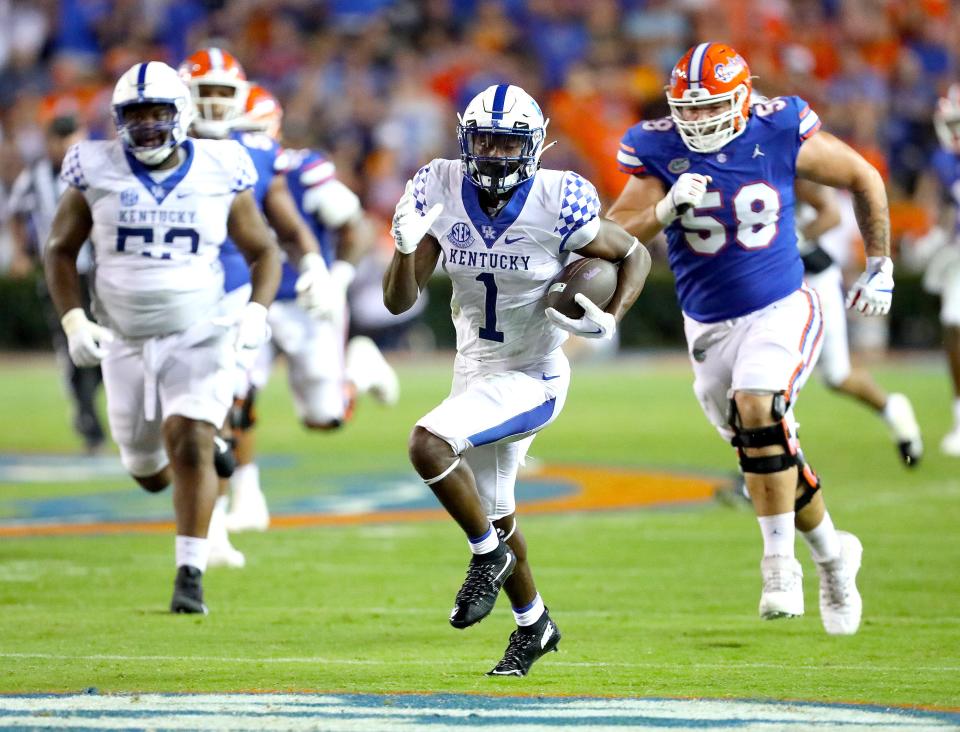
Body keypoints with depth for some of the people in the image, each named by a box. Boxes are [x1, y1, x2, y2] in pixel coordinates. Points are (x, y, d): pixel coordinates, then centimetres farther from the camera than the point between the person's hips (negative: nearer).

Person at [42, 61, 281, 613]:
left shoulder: (220, 173, -5)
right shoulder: (97, 172, -4)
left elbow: (264, 251, 5)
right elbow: (61, 250, 6)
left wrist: (257, 311, -13)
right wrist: (73, 320, -7)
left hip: (198, 335, -2)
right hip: (124, 340, 2)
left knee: (190, 447, -21)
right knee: (150, 473, 13)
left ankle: (191, 574, -14)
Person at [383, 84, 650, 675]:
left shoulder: (558, 205, -21)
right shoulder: (441, 193, -10)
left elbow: (635, 255, -4)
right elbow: (399, 302, -8)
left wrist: (610, 320, -20)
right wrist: (406, 248, -27)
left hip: (531, 376, -6)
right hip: (475, 368, 6)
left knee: (429, 446, -27)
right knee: (494, 511, 20)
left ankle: (488, 553, -2)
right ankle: (534, 623, 43)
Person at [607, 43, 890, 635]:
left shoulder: (779, 136, -11)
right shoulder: (658, 151, -7)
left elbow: (864, 180, 4)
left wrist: (880, 268, 8)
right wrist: (665, 210, -31)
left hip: (781, 310, -3)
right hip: (710, 328, 3)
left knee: (757, 410, -29)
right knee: (773, 453, 10)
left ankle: (781, 564, -22)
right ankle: (832, 553, 35)